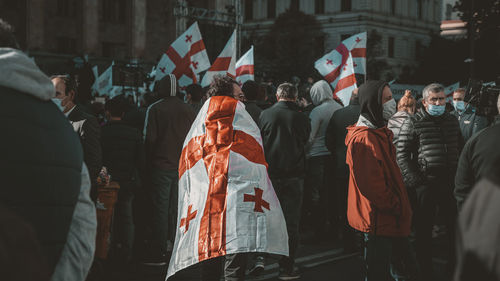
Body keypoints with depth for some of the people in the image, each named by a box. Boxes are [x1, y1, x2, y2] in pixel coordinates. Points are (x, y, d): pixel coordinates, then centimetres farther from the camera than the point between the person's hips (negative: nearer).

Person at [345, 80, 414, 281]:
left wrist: (401, 207, 16)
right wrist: (396, 207, -16)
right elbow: (371, 185, -24)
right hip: (378, 220, -10)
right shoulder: (363, 139, -20)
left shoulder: (381, 133, 14)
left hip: (394, 219, 10)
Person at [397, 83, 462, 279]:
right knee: (424, 230, 4)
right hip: (425, 183, -4)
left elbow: (460, 150, 19)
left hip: (450, 183, 4)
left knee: (456, 226, 9)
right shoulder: (413, 123, -2)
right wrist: (414, 181, -11)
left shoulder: (452, 121, 13)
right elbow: (402, 154, -4)